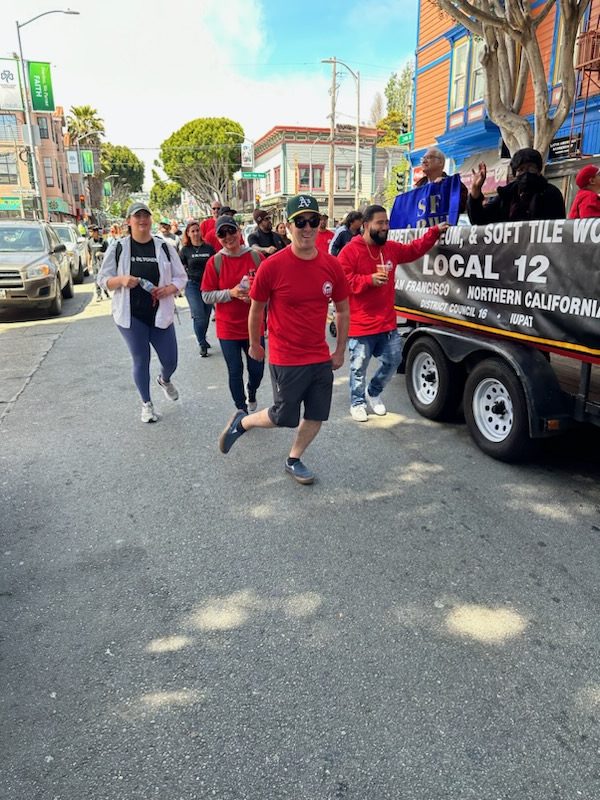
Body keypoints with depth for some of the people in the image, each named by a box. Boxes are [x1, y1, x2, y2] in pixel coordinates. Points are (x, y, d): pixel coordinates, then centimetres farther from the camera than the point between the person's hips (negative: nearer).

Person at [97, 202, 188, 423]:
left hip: (160, 314, 1)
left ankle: (164, 380, 43)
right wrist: (121, 280, -19)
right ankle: (147, 404, 24)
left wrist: (169, 288, -15)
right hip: (131, 316, -1)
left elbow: (181, 277, 6)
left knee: (170, 361, 5)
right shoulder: (118, 248, -1)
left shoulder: (164, 247, 2)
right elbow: (103, 279, 2)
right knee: (140, 361, 4)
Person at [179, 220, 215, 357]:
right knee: (199, 316, -12)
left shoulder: (209, 248, 3)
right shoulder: (185, 250, 1)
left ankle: (202, 339, 31)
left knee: (206, 316, 8)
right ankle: (202, 345, 1)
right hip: (192, 285, -2)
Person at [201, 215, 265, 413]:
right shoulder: (214, 262, -5)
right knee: (235, 371, 6)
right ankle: (242, 409, 26)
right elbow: (206, 296, -5)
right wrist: (231, 293, -19)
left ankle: (251, 391, 43)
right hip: (228, 328, -1)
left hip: (254, 325, 1)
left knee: (257, 369, 8)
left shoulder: (256, 257, -2)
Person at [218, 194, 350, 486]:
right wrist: (255, 345, 9)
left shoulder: (332, 266, -4)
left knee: (317, 416, 11)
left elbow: (342, 310, 9)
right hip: (286, 360, -4)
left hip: (321, 358, 5)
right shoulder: (272, 266, -15)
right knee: (284, 417, 7)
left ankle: (294, 460, 35)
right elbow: (256, 309, -1)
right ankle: (241, 421, 36)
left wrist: (340, 350, 11)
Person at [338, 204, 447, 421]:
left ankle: (373, 392, 35)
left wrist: (435, 232, 13)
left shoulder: (392, 248, 10)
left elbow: (415, 249, 22)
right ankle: (357, 403, 25)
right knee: (359, 367, 5)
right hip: (361, 324, -6)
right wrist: (369, 280, -24)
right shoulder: (350, 251, -11)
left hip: (387, 322, 6)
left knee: (393, 360, 14)